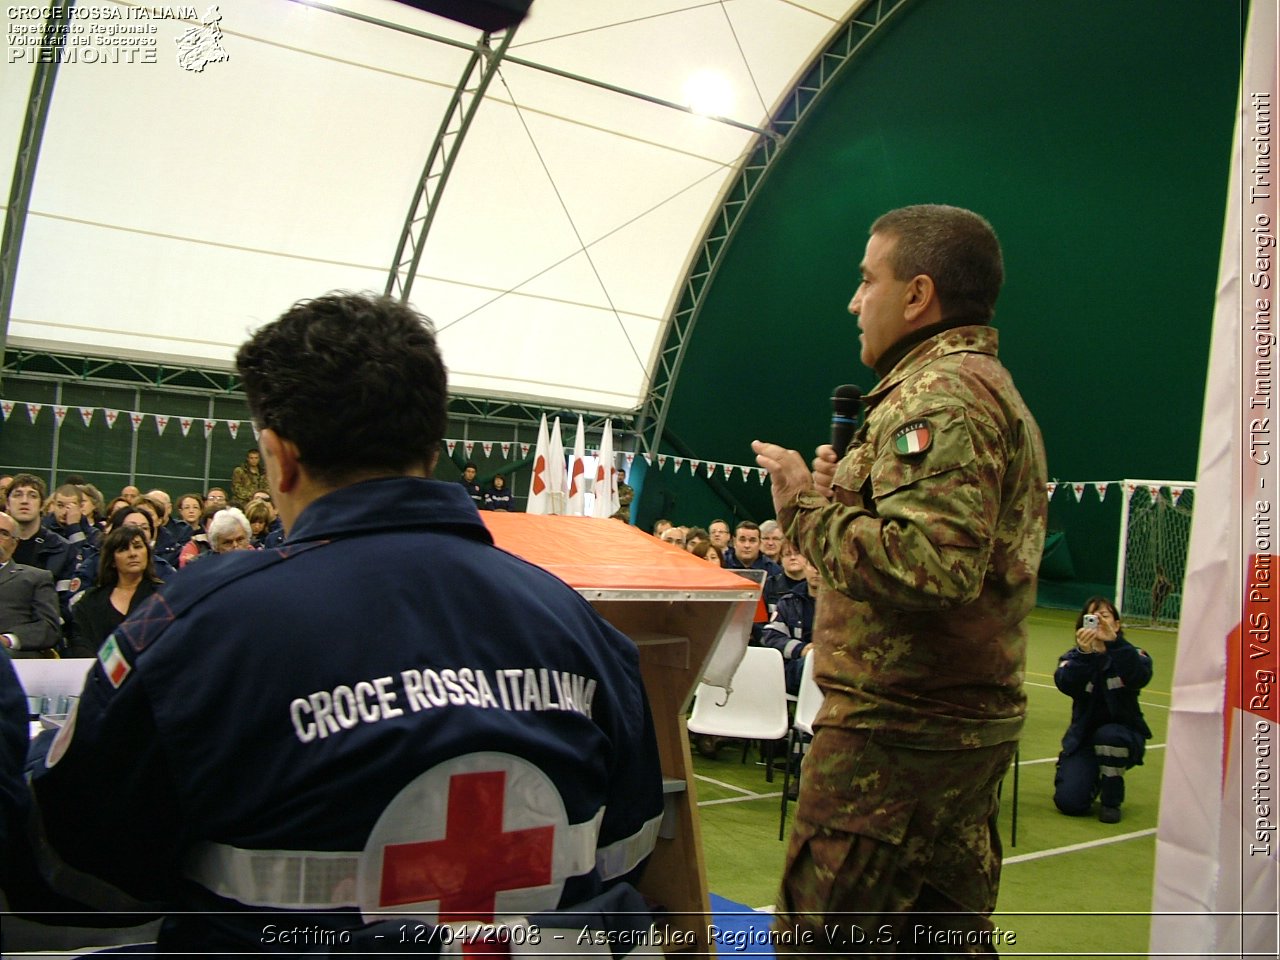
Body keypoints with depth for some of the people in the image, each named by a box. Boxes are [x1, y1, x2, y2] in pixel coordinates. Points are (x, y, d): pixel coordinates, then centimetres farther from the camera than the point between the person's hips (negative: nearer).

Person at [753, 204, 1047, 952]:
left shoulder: (940, 393, -16)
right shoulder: (992, 388, 19)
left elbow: (933, 564, -29)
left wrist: (810, 509, -16)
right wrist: (849, 495, 12)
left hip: (899, 727, -11)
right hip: (975, 718, 11)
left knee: (822, 934, -2)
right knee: (947, 933, 18)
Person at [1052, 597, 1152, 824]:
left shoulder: (1131, 656, -6)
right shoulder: (1074, 657, -3)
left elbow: (1140, 678, -31)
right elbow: (1065, 684, -25)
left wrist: (1114, 642, -45)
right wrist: (1084, 653, -43)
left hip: (1123, 736, -1)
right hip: (1083, 737, 1)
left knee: (1108, 735, -36)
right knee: (1069, 802, -17)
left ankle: (1111, 801, -11)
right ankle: (1094, 779, 20)